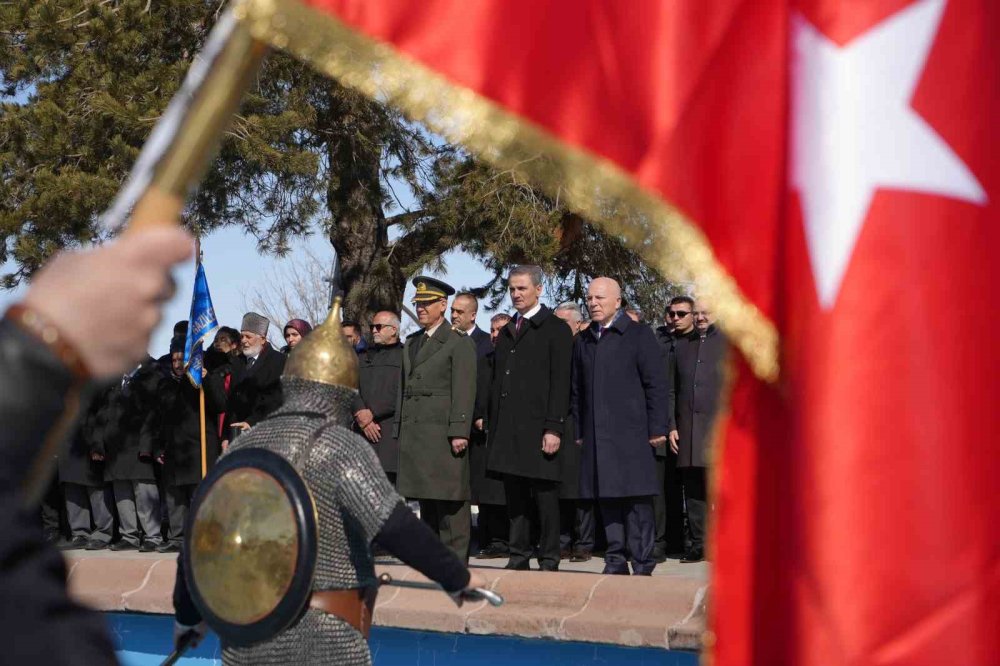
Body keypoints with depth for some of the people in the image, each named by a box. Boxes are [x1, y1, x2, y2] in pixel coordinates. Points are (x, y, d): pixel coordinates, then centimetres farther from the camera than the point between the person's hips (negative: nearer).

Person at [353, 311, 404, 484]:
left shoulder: (404, 355, 4)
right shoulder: (363, 356, 23)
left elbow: (402, 392, -7)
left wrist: (372, 413, -9)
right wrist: (361, 414, -6)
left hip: (392, 432, -5)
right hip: (363, 430, 5)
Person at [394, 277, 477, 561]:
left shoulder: (459, 343, -1)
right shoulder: (411, 343, 20)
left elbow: (464, 390, -9)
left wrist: (459, 432, -16)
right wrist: (400, 430, 15)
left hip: (443, 432, -7)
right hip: (415, 434, 7)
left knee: (449, 499, -7)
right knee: (426, 498, 9)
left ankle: (455, 557, -5)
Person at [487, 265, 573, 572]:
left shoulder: (555, 329, -2)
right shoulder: (506, 333, 19)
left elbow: (560, 383, -9)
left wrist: (554, 428, -16)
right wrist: (492, 426, 13)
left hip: (538, 428, -6)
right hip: (507, 429, 6)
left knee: (545, 497, -2)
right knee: (514, 497, 8)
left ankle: (549, 560, 3)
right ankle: (518, 556, 14)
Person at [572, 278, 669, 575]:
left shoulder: (639, 335, 1)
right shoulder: (584, 341, 16)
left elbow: (657, 385, -2)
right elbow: (577, 390, 20)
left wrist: (657, 428, -8)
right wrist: (579, 432, 14)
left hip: (632, 434, -5)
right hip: (597, 436, 5)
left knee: (637, 501, -5)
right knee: (607, 499, 5)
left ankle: (642, 564, -1)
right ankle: (616, 561, 11)